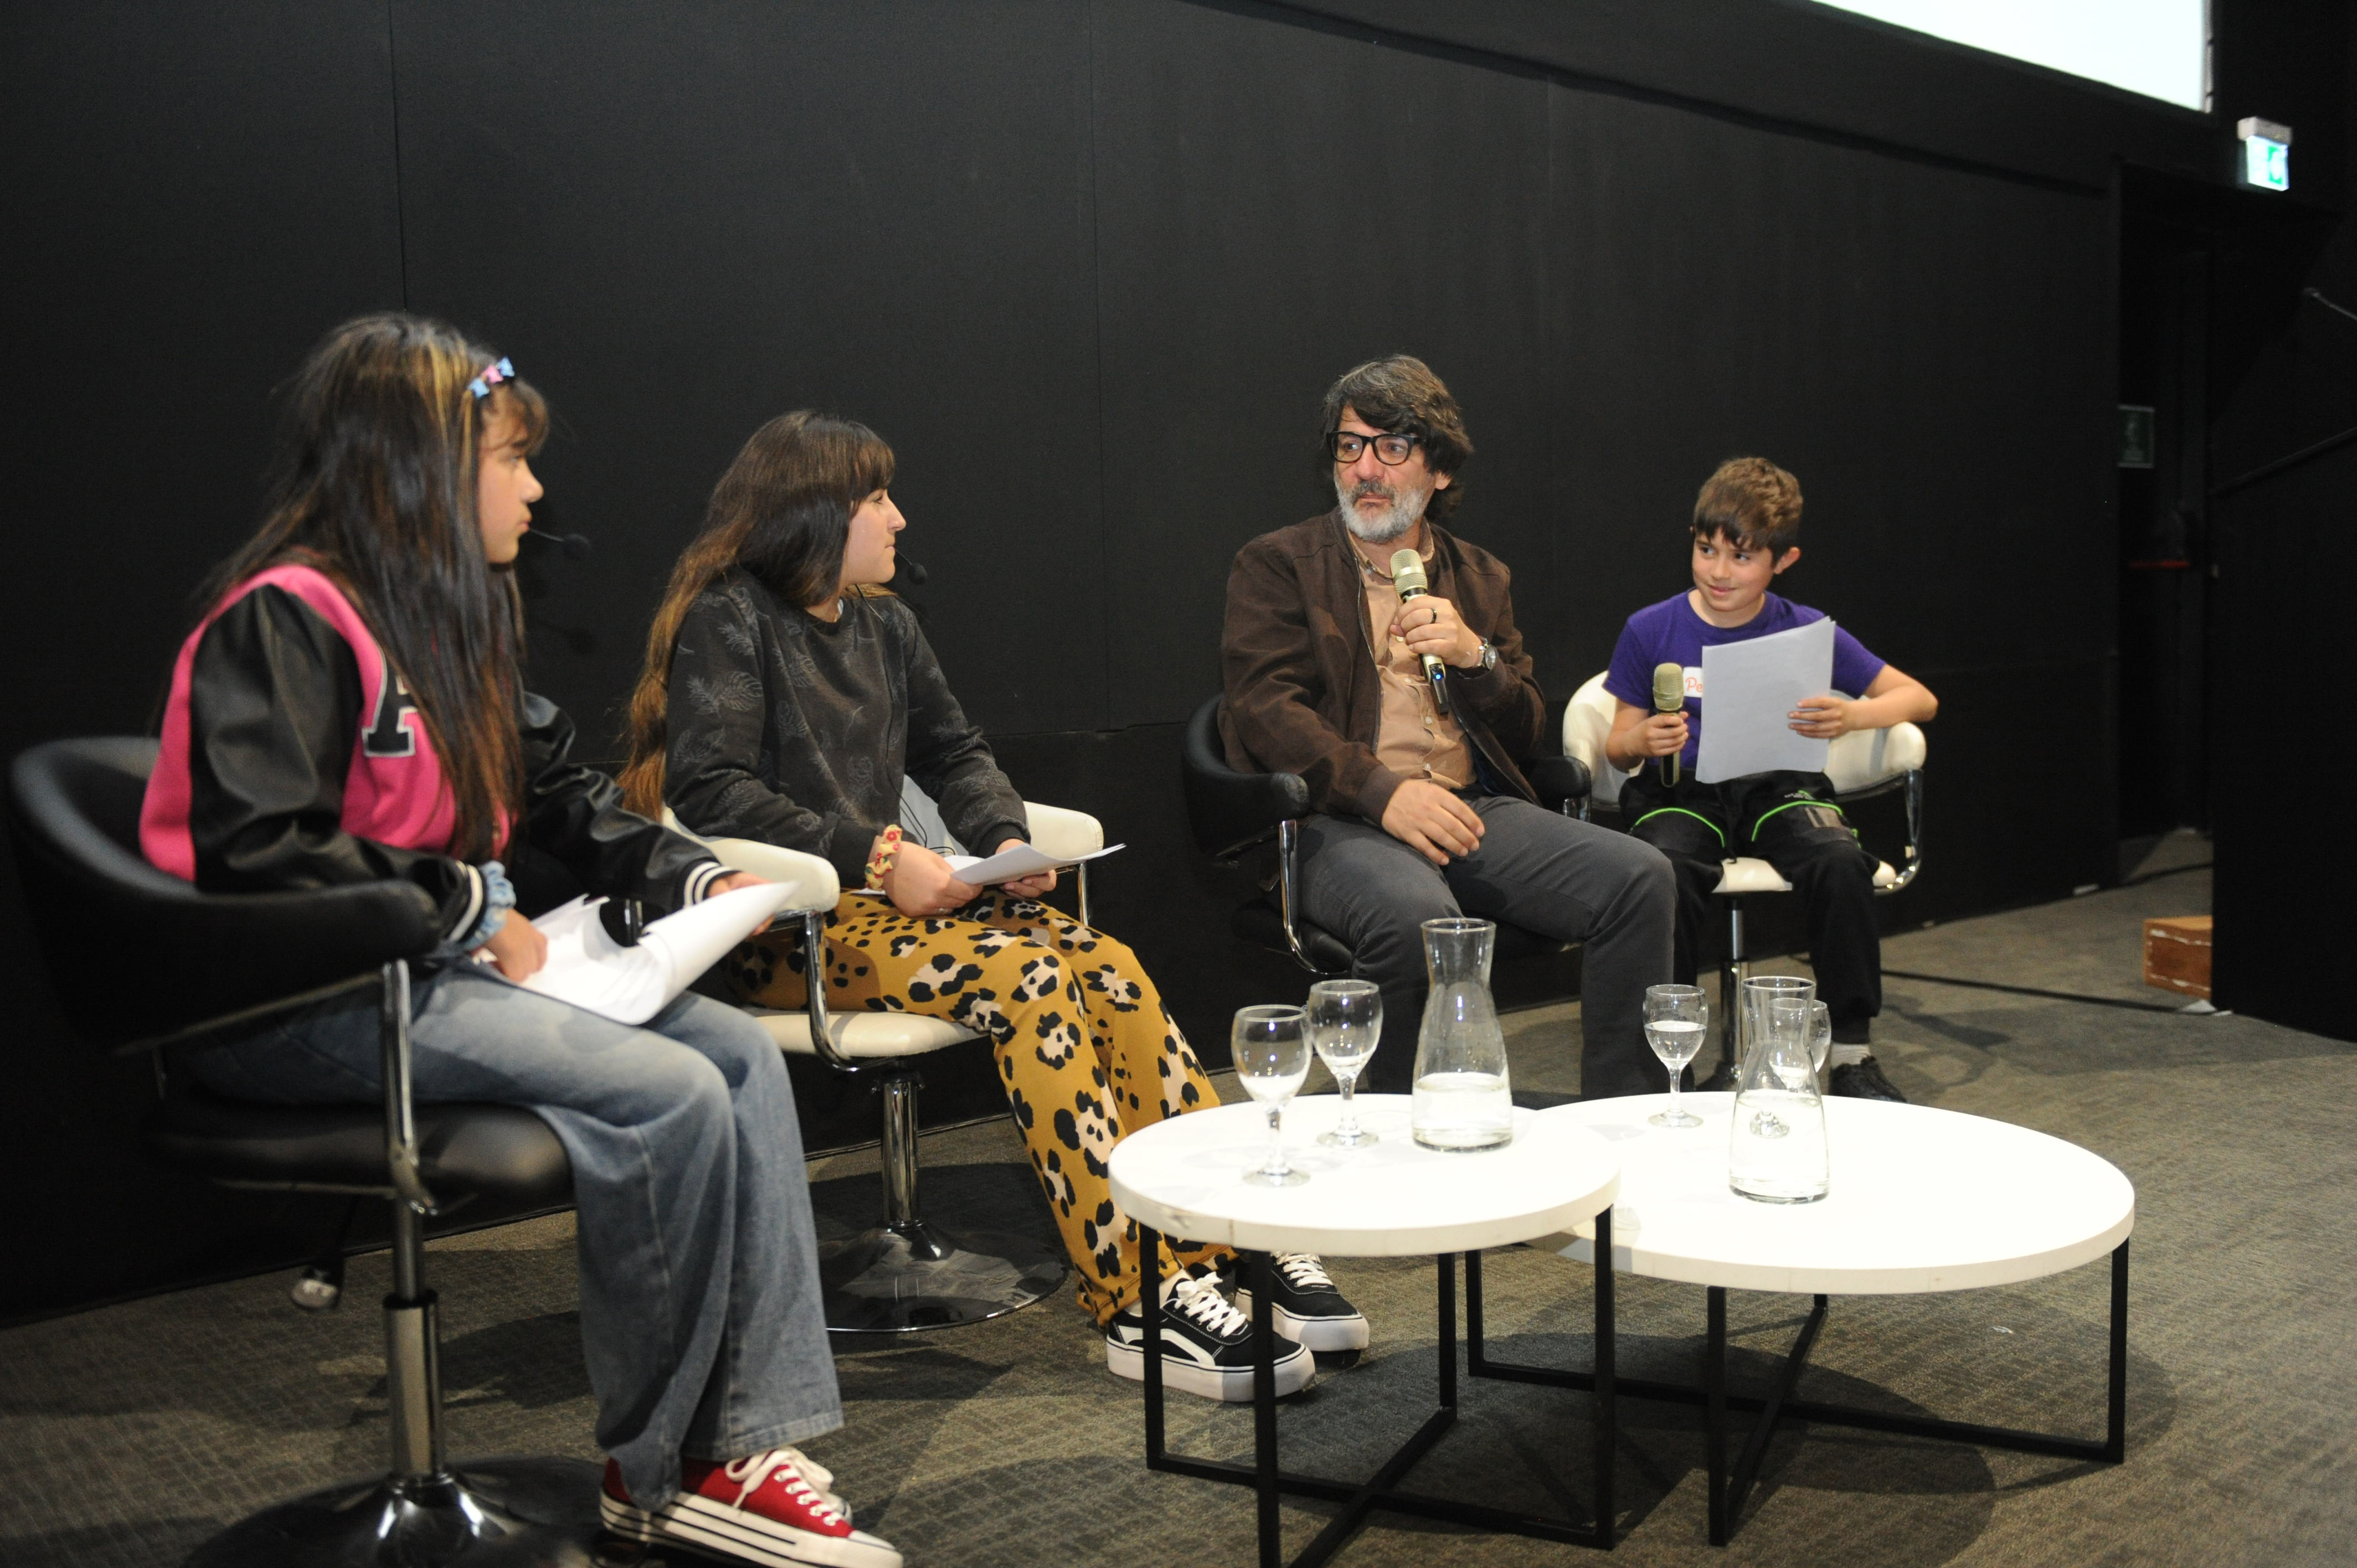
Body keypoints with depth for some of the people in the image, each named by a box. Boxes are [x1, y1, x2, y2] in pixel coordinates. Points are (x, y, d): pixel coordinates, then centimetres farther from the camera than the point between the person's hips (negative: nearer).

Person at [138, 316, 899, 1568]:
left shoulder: (455, 617, 15)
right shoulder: (286, 619, -14)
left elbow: (556, 789, 22)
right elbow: (254, 853, -24)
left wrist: (693, 877, 7)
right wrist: (470, 913, -18)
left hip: (443, 965, 10)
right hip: (298, 1008, -9)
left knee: (743, 1052, -7)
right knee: (669, 1094, -24)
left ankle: (746, 1442, -7)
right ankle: (655, 1468, -4)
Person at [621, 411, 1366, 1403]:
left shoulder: (882, 623, 18)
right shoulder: (726, 621, -4)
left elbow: (953, 753, 22)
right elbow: (711, 792, -16)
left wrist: (1005, 836, -1)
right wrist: (875, 856, -22)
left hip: (884, 898, 7)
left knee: (1109, 969, -19)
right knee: (1027, 977, -31)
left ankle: (1229, 1247, -20)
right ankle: (1136, 1306, -30)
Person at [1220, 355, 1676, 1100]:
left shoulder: (1481, 578, 23)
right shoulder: (1276, 565, 10)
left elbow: (1527, 734, 21)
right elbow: (1263, 709, -5)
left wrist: (1475, 657, -2)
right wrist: (1383, 792, -20)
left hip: (1475, 810, 5)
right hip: (1338, 823, -4)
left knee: (1640, 876, -19)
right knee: (1416, 916, -37)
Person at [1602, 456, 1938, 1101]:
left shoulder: (1808, 631, 3)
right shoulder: (1651, 630, 2)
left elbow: (1919, 698, 7)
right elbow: (1618, 745, 6)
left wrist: (1853, 716, -15)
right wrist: (1644, 741, -19)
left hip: (1778, 788, 1)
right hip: (1681, 792, -1)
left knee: (1842, 862, -31)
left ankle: (1851, 1053, -15)